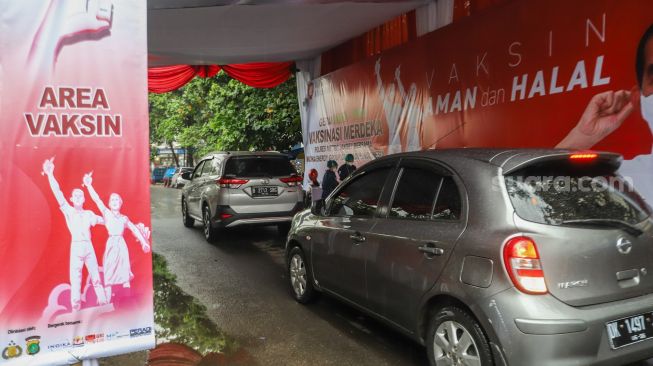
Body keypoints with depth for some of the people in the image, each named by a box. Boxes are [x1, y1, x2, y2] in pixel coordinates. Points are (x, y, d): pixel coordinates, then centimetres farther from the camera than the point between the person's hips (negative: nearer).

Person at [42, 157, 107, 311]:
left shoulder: (89, 214, 10)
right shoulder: (68, 211, 1)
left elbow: (104, 220, 22)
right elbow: (58, 193, -11)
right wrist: (50, 175, -21)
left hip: (89, 247, 3)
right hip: (76, 247, -3)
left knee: (96, 276, 8)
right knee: (75, 279, 0)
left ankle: (104, 305, 15)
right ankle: (76, 310, 7)